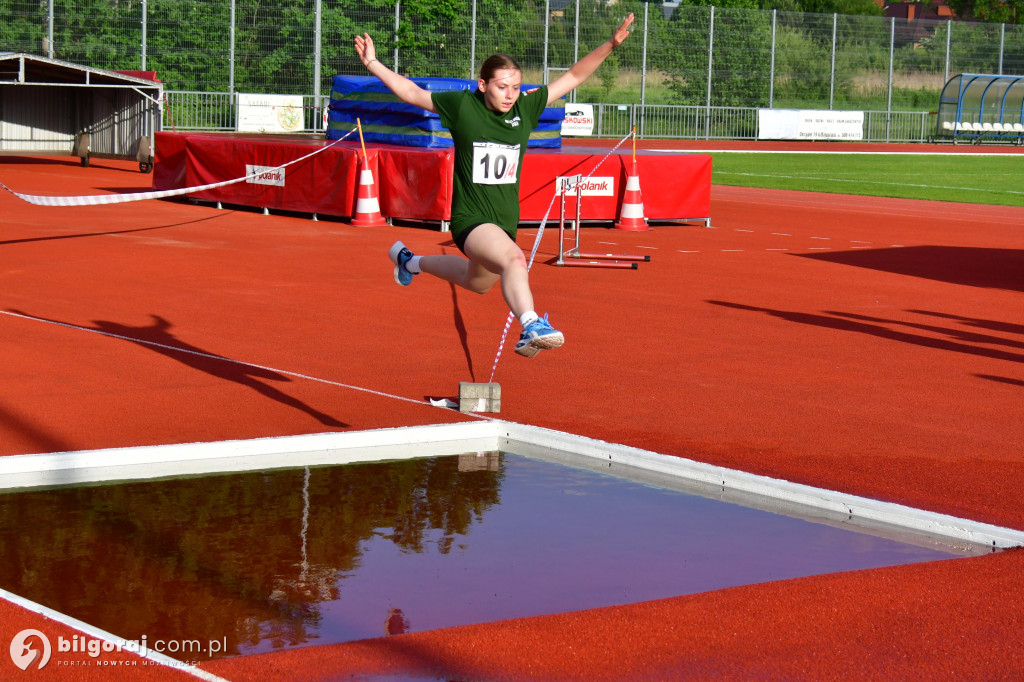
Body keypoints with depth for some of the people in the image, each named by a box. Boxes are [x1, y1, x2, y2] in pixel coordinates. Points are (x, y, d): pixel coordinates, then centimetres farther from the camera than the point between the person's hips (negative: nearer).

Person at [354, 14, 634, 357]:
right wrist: (372, 64, -9)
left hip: (505, 222, 6)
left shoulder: (526, 108, -1)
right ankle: (531, 326, -47)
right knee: (514, 258, -35)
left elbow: (573, 76, 3)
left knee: (479, 282, 29)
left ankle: (412, 261, 52)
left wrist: (610, 44, -5)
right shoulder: (462, 106, -10)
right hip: (470, 217, -6)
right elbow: (411, 92, -1)